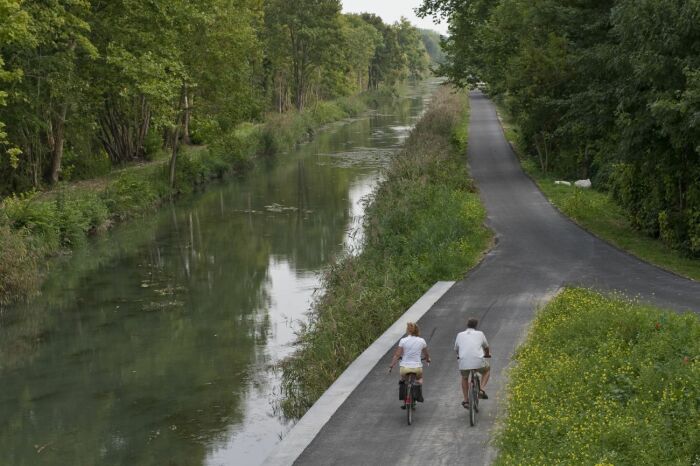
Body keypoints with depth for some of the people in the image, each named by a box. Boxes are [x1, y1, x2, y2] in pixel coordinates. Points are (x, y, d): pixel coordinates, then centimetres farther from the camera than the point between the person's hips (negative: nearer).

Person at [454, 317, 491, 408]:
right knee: (487, 370, 31)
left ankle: (466, 401, 25)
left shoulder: (460, 335, 15)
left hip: (464, 362, 1)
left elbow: (456, 349, 26)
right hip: (478, 361, -1)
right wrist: (488, 354, 51)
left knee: (464, 378, 30)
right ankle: (481, 390, 14)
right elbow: (486, 347, 29)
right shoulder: (480, 334, 14)